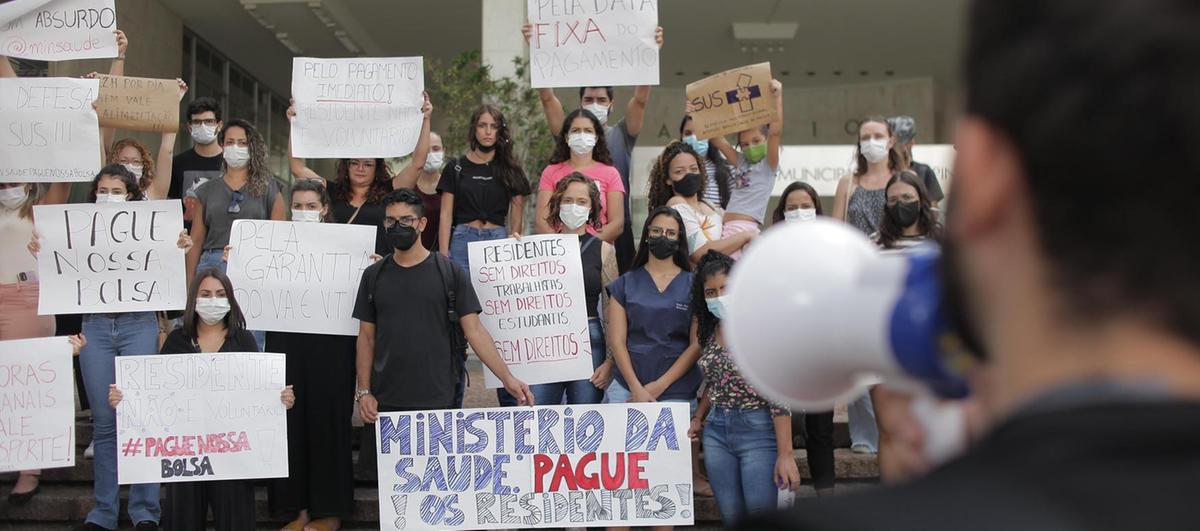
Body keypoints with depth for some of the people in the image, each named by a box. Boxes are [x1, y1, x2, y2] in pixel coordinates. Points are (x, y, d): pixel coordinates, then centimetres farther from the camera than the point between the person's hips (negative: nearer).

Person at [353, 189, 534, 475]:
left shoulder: (449, 272, 1)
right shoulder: (374, 275, 9)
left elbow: (474, 330, -2)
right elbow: (366, 337, 10)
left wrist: (508, 378, -11)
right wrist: (363, 390, 0)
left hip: (437, 401, -2)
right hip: (385, 403, 2)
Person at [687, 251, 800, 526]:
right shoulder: (711, 331, 9)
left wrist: (785, 453, -18)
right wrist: (698, 419, 10)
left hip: (757, 431, -6)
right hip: (716, 433, 6)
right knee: (731, 518, 7)